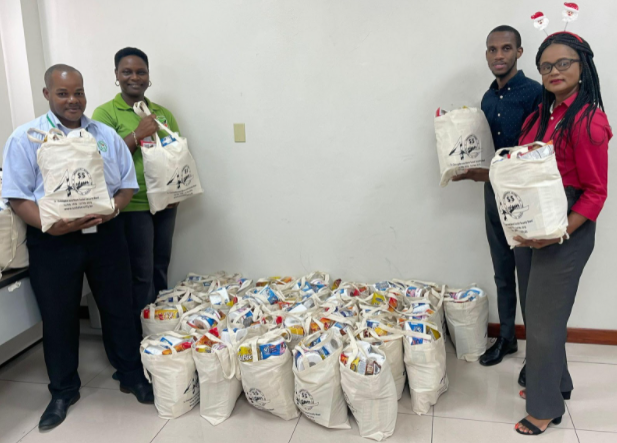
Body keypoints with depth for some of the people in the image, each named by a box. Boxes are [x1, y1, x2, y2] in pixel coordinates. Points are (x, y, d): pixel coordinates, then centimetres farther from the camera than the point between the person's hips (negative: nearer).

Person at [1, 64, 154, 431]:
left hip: (105, 235, 2)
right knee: (59, 318, 10)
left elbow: (128, 184, 7)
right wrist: (52, 226, -22)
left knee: (119, 308, 10)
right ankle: (63, 391, 30)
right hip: (53, 241, -2)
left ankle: (132, 376, 29)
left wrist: (111, 210, -14)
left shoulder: (107, 136, 7)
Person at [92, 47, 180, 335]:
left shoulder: (163, 113, 12)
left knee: (161, 270, 15)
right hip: (132, 206, -5)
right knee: (142, 276, -1)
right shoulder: (106, 113, -2)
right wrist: (138, 134, -18)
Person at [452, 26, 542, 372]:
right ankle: (506, 338, 33)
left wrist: (491, 174, -25)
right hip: (494, 194, 7)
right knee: (503, 274, 16)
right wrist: (472, 170, -2)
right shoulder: (488, 98, 10)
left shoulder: (535, 93, -13)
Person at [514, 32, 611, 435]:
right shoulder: (542, 113, 9)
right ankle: (555, 383, 39)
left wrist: (559, 232, -24)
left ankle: (546, 406, 22)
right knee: (535, 312, 18)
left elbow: (596, 191, -15)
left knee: (545, 319, 3)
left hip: (566, 230, -8)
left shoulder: (587, 120, -16)